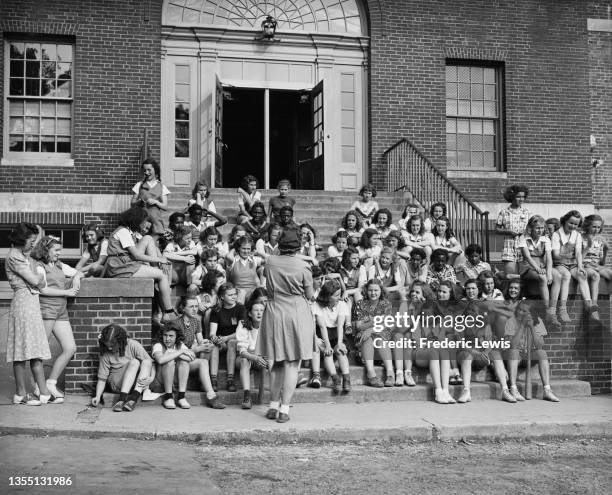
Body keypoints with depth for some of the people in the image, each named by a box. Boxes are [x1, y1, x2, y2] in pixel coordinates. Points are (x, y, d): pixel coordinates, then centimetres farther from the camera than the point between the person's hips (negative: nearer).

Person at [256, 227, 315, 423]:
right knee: (292, 364, 2)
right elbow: (309, 295, -2)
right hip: (297, 314, -3)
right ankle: (284, 409, 2)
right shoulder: (303, 266, -11)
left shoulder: (270, 262, -3)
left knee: (276, 363, 16)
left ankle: (273, 406, 22)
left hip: (274, 313, 3)